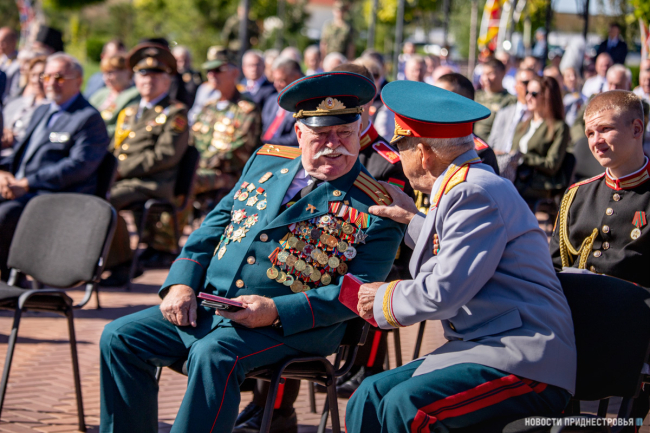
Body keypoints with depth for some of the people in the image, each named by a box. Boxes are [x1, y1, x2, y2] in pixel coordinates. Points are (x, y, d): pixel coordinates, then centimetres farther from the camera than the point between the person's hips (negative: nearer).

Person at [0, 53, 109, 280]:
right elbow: (20, 150, 26)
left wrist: (26, 183, -19)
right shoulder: (41, 112, 26)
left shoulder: (89, 119, -2)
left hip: (56, 195, -8)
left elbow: (79, 166, -15)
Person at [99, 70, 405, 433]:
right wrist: (182, 283, 1)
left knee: (215, 354, -34)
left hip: (291, 324, -6)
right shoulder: (266, 161, 13)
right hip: (207, 306, 6)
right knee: (120, 338, -7)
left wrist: (275, 310, -21)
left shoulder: (376, 209, -5)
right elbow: (216, 224, 18)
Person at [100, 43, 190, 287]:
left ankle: (121, 264, -18)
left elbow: (166, 155, -11)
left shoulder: (175, 114, 2)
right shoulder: (129, 113, 26)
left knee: (106, 202, -32)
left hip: (152, 185, -7)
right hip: (122, 182, 7)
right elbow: (115, 149, 30)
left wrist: (123, 169, -13)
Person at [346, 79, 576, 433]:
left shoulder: (475, 194, -15)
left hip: (528, 365, -10)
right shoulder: (461, 189, 16)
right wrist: (414, 219, 31)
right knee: (370, 396, -2)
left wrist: (384, 298, -2)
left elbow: (444, 292, -19)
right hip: (482, 348, 10)